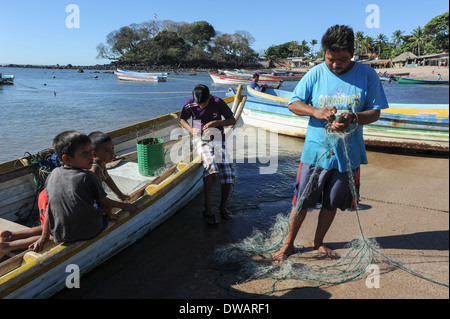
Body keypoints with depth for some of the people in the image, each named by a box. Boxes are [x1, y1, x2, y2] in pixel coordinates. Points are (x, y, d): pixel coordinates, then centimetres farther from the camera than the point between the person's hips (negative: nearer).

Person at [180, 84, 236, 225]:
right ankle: (208, 208, -28)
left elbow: (232, 120, 0)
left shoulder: (218, 102, -7)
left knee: (227, 170, -17)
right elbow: (182, 119, 14)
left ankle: (223, 207, 7)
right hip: (201, 139, -1)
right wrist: (191, 129, -7)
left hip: (218, 138, 1)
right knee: (210, 162, -33)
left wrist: (216, 123, -17)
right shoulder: (189, 105, -4)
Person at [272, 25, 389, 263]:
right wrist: (316, 111, -22)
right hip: (315, 151, -1)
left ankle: (318, 242, 37)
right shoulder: (315, 74, -4)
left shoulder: (367, 75, -2)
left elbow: (375, 112, -1)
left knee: (332, 203, 15)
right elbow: (293, 104, -2)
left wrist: (352, 118, -22)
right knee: (302, 201, 6)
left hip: (348, 153, 2)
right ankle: (288, 244, 25)